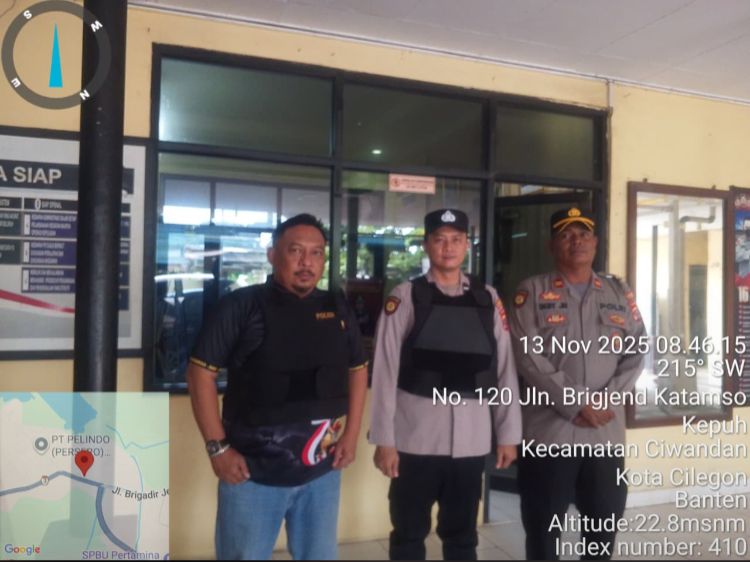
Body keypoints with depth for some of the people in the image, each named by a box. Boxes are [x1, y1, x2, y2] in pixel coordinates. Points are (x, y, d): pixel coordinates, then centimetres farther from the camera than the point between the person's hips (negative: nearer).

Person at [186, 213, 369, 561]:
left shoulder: (337, 309, 3)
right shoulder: (242, 305, -10)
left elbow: (357, 370, 13)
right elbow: (201, 371, -9)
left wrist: (351, 434, 5)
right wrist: (217, 447, -11)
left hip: (321, 471, 4)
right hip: (252, 472, -4)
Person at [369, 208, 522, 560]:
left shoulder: (488, 299, 5)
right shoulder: (404, 297, -3)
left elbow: (505, 369, 6)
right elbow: (385, 372, -5)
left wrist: (508, 434, 5)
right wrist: (384, 439, -7)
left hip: (471, 438, 3)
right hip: (415, 438, -2)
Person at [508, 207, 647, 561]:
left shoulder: (620, 294, 11)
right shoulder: (532, 292, -1)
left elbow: (635, 353, 6)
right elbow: (529, 357, -10)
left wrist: (605, 400, -9)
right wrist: (576, 405, -15)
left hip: (607, 433, 3)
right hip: (548, 432, -3)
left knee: (604, 527, 15)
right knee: (543, 530, 8)